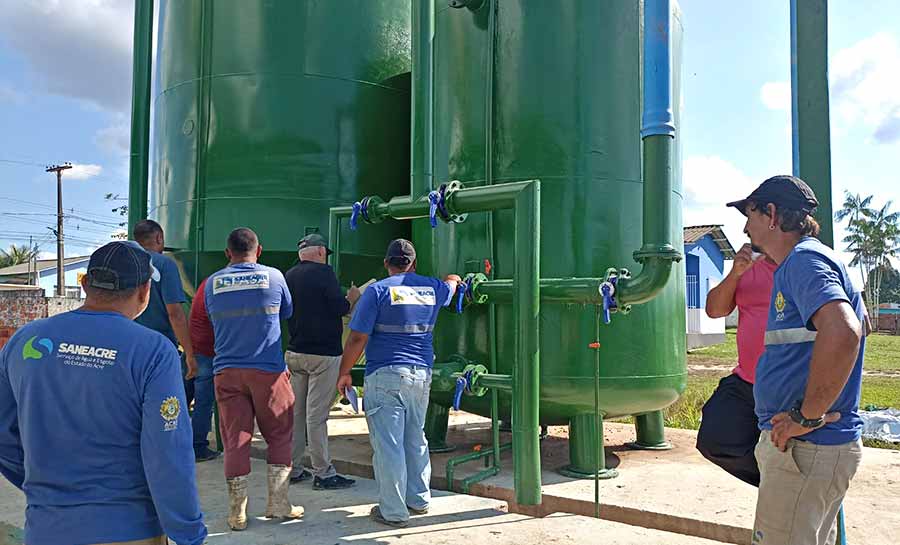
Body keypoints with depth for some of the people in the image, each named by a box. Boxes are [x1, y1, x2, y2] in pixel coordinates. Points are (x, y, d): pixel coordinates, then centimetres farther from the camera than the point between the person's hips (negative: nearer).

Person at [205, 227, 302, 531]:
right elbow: (287, 314, 12)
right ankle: (278, 504, 13)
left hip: (226, 371, 2)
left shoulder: (212, 283, 3)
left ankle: (238, 513, 11)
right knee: (279, 437, 11)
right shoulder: (273, 277, -2)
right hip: (268, 370, -2)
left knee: (235, 442, 6)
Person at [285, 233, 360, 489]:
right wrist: (351, 298, 5)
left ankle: (294, 469, 19)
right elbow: (338, 307, -16)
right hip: (323, 353, -7)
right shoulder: (323, 272, -11)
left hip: (294, 352, 7)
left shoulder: (288, 276, 11)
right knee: (316, 415, -5)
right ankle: (323, 474, 1)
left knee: (295, 412, 12)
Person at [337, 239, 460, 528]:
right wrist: (453, 278, 58)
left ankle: (394, 512, 4)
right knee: (415, 440, 19)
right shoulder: (433, 288, 9)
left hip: (386, 375, -5)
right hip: (422, 374, 6)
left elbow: (357, 339, -9)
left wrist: (344, 373, 1)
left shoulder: (378, 290, -6)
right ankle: (419, 500, 28)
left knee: (388, 444, -1)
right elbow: (451, 283, 35)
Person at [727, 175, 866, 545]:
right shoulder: (797, 263, 16)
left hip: (805, 447, -10)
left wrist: (808, 416, -25)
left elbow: (843, 332, -32)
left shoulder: (804, 259, -15)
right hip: (812, 445, 10)